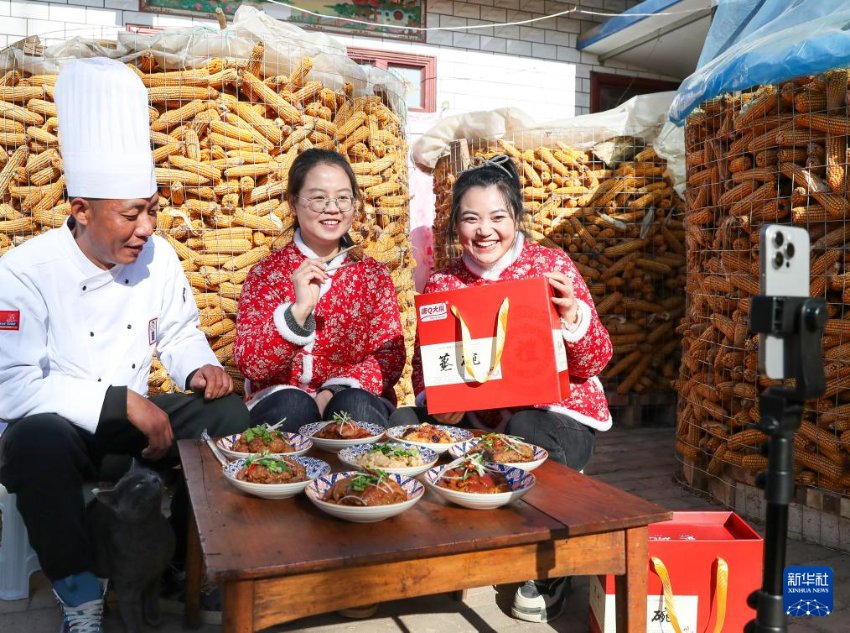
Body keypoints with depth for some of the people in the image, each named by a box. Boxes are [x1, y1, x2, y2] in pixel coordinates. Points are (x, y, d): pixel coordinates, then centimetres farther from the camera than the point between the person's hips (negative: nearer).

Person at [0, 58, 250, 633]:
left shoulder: (159, 257, -3)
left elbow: (179, 331, 11)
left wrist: (199, 368, -12)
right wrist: (121, 401, -29)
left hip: (136, 413, 6)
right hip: (58, 426, -5)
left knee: (229, 415, -14)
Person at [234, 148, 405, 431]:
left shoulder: (373, 273, 6)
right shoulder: (266, 272, 1)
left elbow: (390, 357, -2)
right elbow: (249, 365, -9)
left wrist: (334, 391, -19)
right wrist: (298, 309, -24)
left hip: (355, 398, 0)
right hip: (281, 400, 0)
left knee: (356, 405, -31)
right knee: (292, 405, -32)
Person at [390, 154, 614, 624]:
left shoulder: (551, 266, -5)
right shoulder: (442, 284, 3)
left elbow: (595, 362, -7)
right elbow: (425, 368, 4)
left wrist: (573, 315, -26)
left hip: (555, 411, -3)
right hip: (476, 417, 3)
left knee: (526, 436, -34)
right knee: (404, 423, -16)